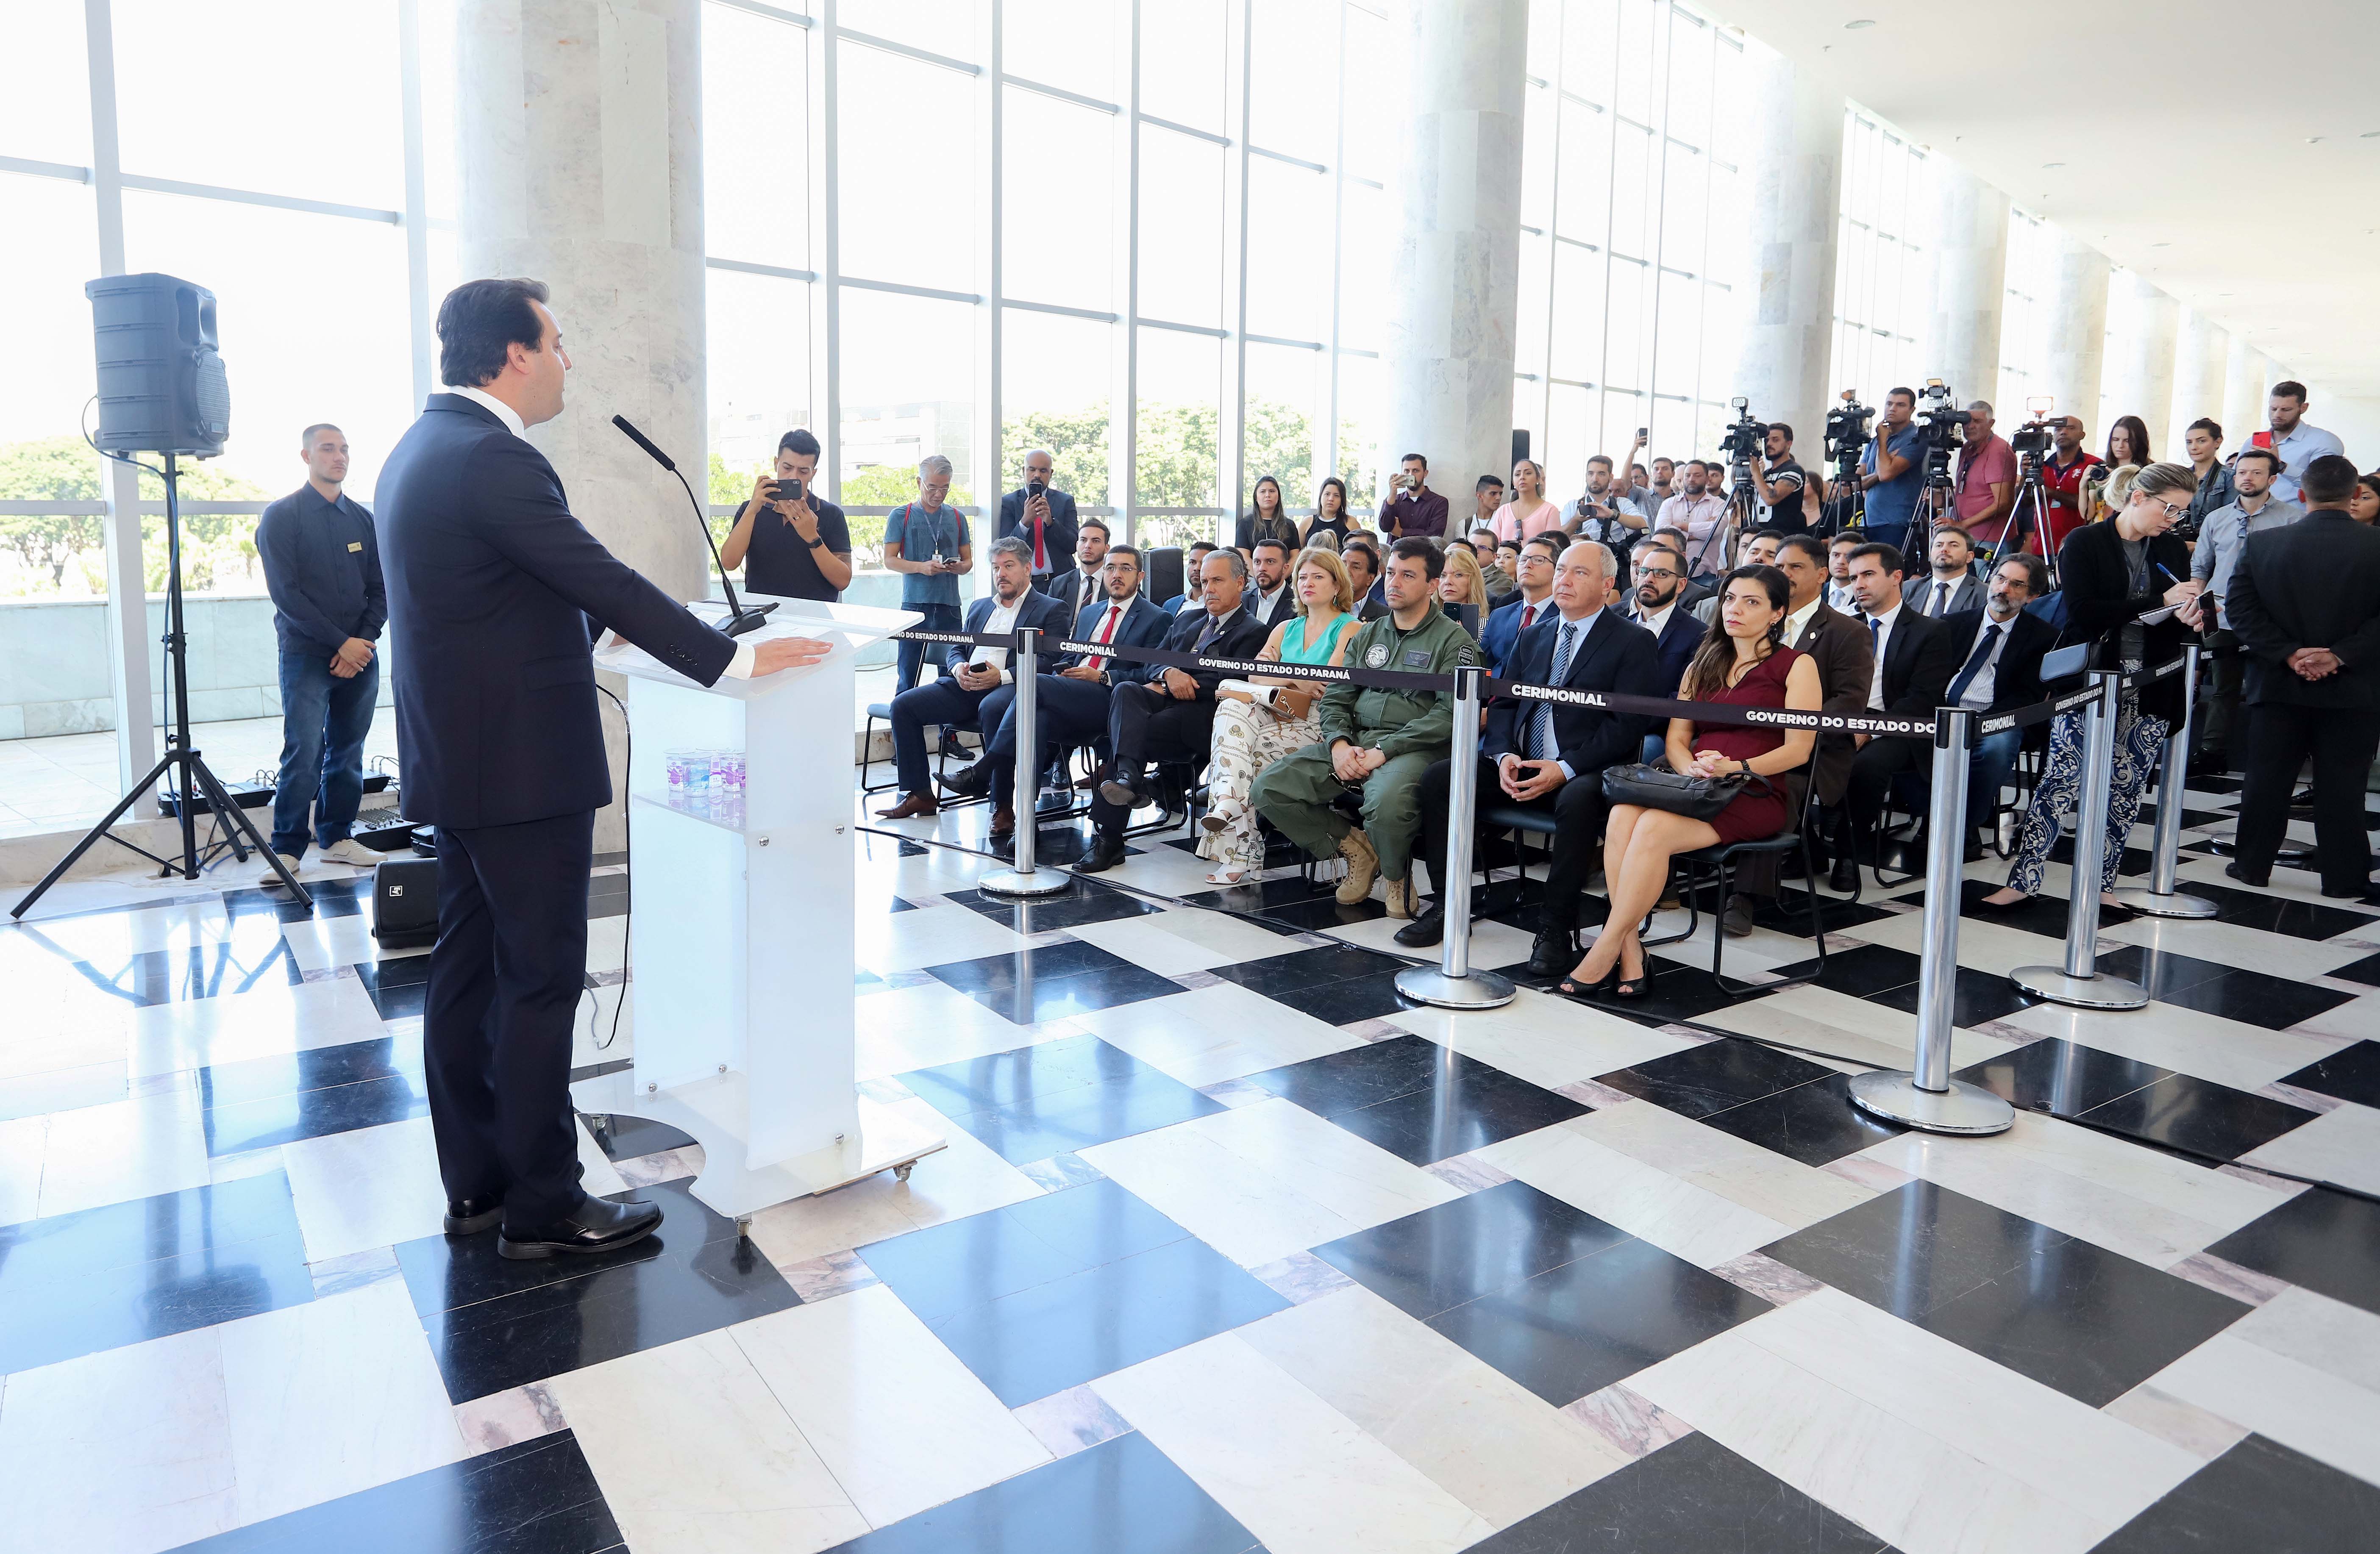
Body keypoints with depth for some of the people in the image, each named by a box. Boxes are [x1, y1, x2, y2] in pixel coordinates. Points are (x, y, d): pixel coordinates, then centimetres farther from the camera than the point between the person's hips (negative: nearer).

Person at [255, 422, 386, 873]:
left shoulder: (363, 519, 12)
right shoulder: (281, 517, -1)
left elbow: (380, 589, 10)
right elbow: (285, 593, -9)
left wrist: (365, 641, -5)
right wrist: (341, 643, -13)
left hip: (360, 655, 4)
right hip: (306, 655, -4)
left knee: (347, 753, 8)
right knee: (304, 756, -9)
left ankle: (337, 837, 18)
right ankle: (287, 848, -2)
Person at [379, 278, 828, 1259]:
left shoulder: (422, 447, 14)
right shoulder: (490, 459, -18)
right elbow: (602, 581, -21)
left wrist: (600, 623, 32)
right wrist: (733, 658, -17)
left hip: (457, 761, 10)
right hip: (520, 765, -10)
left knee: (468, 975, 14)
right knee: (541, 984, -2)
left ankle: (477, 1186, 25)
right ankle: (542, 1208, 9)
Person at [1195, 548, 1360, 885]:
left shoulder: (1351, 629, 4)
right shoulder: (1287, 628, 23)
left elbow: (1329, 685, -11)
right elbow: (1253, 674, 8)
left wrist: (1277, 675, -7)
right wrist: (1297, 680, -8)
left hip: (1315, 725, -5)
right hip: (1276, 719, 5)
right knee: (1235, 706, -28)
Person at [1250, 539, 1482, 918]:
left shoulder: (1454, 640, 2)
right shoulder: (1367, 636, 20)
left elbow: (1449, 714, -10)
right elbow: (1336, 699, 16)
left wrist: (1383, 752, -18)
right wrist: (1339, 744, -6)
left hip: (1411, 747, -6)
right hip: (1353, 740, 6)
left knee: (1387, 802, -40)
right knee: (1268, 788, -13)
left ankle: (1396, 873, -5)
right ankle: (1355, 848, 6)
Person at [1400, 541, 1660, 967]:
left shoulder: (1634, 642, 1)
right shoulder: (1533, 637, 20)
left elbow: (1628, 725, -10)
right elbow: (1504, 705, 16)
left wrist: (1565, 769, -20)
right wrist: (1504, 755, -6)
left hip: (1585, 773, -6)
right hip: (1521, 769, 6)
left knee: (1578, 799, -39)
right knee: (1437, 776, -13)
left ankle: (1556, 928, -26)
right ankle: (1448, 906, -6)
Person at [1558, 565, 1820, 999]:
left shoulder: (1797, 666, 7)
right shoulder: (1703, 664, 24)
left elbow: (1798, 748, -3)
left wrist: (1736, 767, -17)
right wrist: (1692, 768, -6)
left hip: (1756, 794, -4)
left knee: (1653, 828, -32)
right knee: (1622, 814, -30)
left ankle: (1605, 951, -26)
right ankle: (1631, 954, -31)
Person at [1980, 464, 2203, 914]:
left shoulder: (2174, 549, 13)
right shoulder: (2085, 543, -3)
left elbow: (2179, 621, 18)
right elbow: (2082, 612, -15)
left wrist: (2187, 616, -6)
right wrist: (2158, 602, -17)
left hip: (2148, 689, 5)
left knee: (2127, 787, 4)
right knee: (2061, 778, -8)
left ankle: (2099, 884, 14)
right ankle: (2024, 879, -2)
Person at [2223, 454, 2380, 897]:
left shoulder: (2262, 544, -3)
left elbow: (2241, 607, -7)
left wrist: (2289, 654, -9)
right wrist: (2341, 656, -12)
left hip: (2278, 685, 1)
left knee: (2267, 779, 10)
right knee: (2341, 785, 5)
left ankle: (2252, 866, 17)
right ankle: (2345, 878, 12)